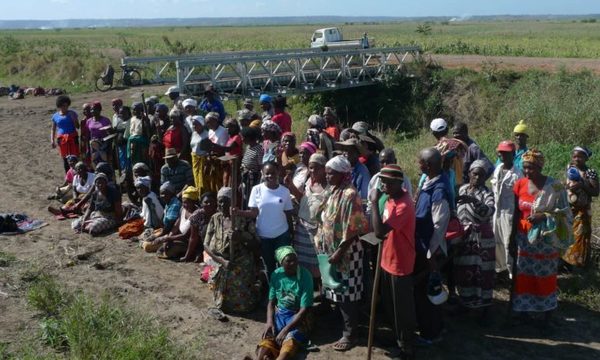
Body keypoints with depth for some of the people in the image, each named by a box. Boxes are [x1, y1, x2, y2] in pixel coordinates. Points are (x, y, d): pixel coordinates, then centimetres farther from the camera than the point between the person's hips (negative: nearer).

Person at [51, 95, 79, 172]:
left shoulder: (72, 113, 2)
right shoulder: (55, 116, 7)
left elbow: (77, 126, -1)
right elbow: (53, 129, 11)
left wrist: (73, 118, -16)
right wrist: (52, 140, 0)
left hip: (73, 138, -2)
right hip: (62, 139, 2)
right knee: (65, 158, 6)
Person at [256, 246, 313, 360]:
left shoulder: (305, 276, -16)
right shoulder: (276, 275, -3)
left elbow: (304, 309, -17)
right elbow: (271, 302, 7)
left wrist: (285, 330, -23)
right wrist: (269, 322, -12)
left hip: (298, 316, -4)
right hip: (280, 313, 4)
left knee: (290, 342, -33)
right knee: (266, 340, -25)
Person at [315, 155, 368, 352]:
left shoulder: (350, 195, -20)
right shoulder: (332, 191, 6)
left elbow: (353, 230, -21)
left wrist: (339, 252, -21)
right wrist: (321, 243, 10)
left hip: (346, 251, -8)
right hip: (331, 249, 8)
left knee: (347, 293, 2)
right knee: (338, 292, 17)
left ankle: (349, 334, 14)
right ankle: (345, 326, 33)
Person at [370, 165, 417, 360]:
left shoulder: (404, 205, -27)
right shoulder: (391, 198, 3)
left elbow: (380, 231, -35)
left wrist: (374, 203, -30)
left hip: (400, 264, -9)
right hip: (388, 260, 9)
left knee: (402, 311, 6)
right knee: (390, 307, 23)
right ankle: (399, 339, 41)